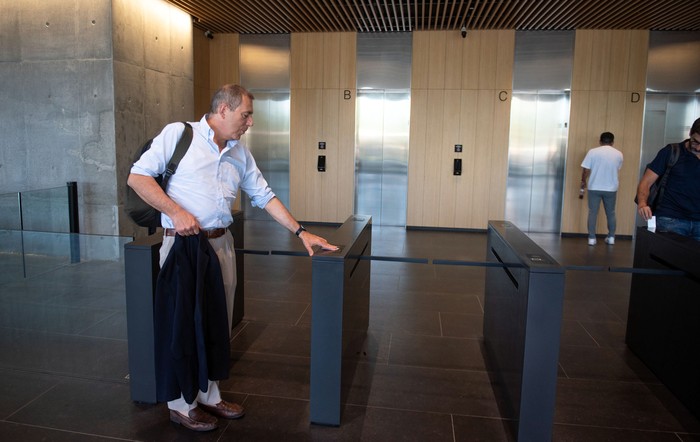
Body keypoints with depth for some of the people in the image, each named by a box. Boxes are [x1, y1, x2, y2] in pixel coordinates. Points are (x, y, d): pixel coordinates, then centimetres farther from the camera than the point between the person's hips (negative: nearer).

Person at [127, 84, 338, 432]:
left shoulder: (240, 152, 13)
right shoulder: (179, 133, -4)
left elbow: (264, 196, 14)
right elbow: (137, 177, -7)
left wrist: (301, 232, 9)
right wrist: (176, 212, -17)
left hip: (221, 245, 6)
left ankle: (208, 396, 31)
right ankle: (181, 405, 23)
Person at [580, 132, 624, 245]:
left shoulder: (593, 152, -7)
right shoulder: (618, 154, 2)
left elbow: (586, 170, -7)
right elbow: (617, 170, 15)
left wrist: (583, 181, 9)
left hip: (594, 188, -2)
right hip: (611, 189, 2)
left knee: (593, 213, 4)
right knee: (611, 213, 14)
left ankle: (592, 238, 4)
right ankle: (611, 237, 21)